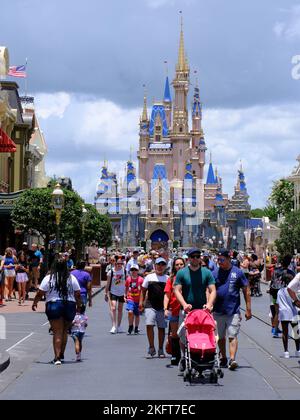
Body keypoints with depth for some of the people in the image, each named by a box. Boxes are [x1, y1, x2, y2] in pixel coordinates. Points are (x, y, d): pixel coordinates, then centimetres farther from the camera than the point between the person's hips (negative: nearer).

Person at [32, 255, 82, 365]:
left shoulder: (48, 278, -5)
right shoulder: (72, 278, 2)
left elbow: (40, 293, -3)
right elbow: (78, 294, 4)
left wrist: (35, 303, 13)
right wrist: (79, 306, 17)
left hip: (53, 306, -2)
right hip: (70, 306, 2)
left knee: (57, 332, -1)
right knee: (64, 331, 17)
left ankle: (57, 357, -8)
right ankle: (61, 354, 23)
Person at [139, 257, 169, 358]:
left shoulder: (168, 279, 7)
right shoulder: (149, 277, 8)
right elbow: (143, 291, 13)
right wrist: (141, 302, 3)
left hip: (163, 307, 1)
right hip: (150, 305, -1)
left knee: (161, 328, 6)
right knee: (149, 325, -13)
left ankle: (160, 350, 18)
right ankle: (151, 348, -2)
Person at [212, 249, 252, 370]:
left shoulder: (238, 272, 0)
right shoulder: (215, 273, 4)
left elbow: (246, 291, 4)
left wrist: (248, 309, 1)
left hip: (233, 311, -3)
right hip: (218, 311, 3)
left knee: (232, 336, -10)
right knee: (220, 337, 13)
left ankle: (232, 359, -17)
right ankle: (223, 358, 27)